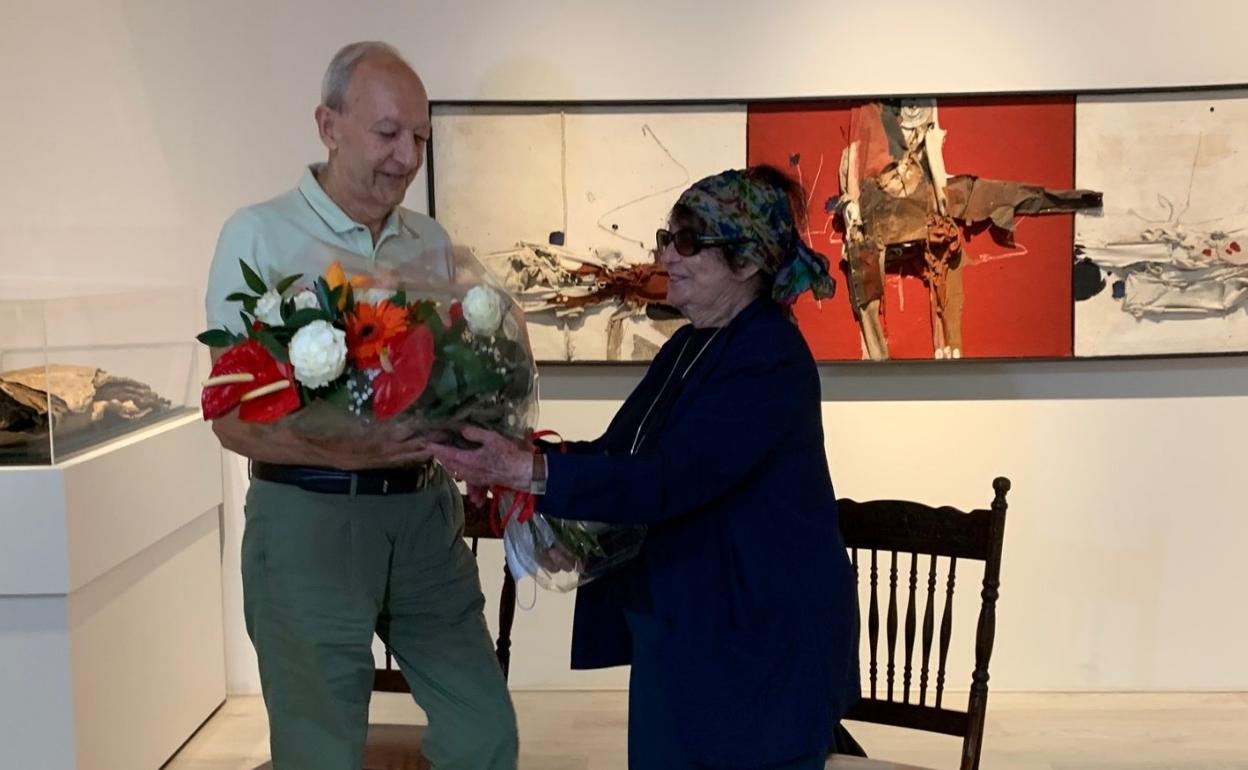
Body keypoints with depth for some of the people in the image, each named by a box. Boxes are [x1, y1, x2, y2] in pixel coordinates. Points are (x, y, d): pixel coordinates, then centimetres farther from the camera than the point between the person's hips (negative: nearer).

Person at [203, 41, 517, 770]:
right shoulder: (258, 235, -7)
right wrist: (340, 453, -28)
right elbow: (234, 418, -10)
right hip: (310, 516, -5)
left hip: (425, 509, 5)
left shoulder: (431, 240, 9)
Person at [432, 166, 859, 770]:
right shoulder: (689, 344, 9)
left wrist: (528, 471, -37)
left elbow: (665, 481, -30)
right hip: (672, 635, 9)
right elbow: (621, 453, 10)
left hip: (755, 644, -9)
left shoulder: (770, 360, -20)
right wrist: (510, 458, -5)